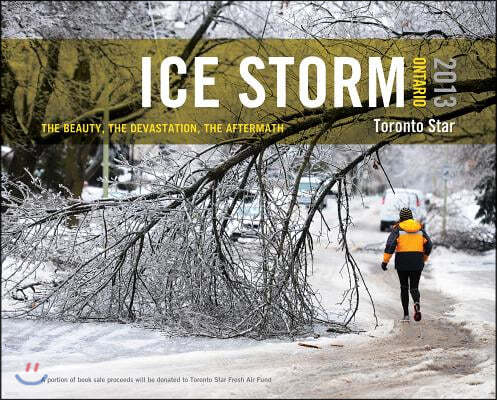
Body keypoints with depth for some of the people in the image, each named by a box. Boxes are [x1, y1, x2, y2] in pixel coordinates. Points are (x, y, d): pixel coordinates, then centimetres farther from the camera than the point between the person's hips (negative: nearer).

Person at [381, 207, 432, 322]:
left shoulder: (398, 229, -1)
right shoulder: (420, 229, 8)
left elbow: (390, 244, -13)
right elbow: (428, 245, 8)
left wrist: (385, 260, -11)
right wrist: (424, 259, 22)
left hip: (402, 262, -2)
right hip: (417, 263, 2)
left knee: (404, 287, 12)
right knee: (414, 288, 9)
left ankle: (406, 315, 9)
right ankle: (417, 304, -25)